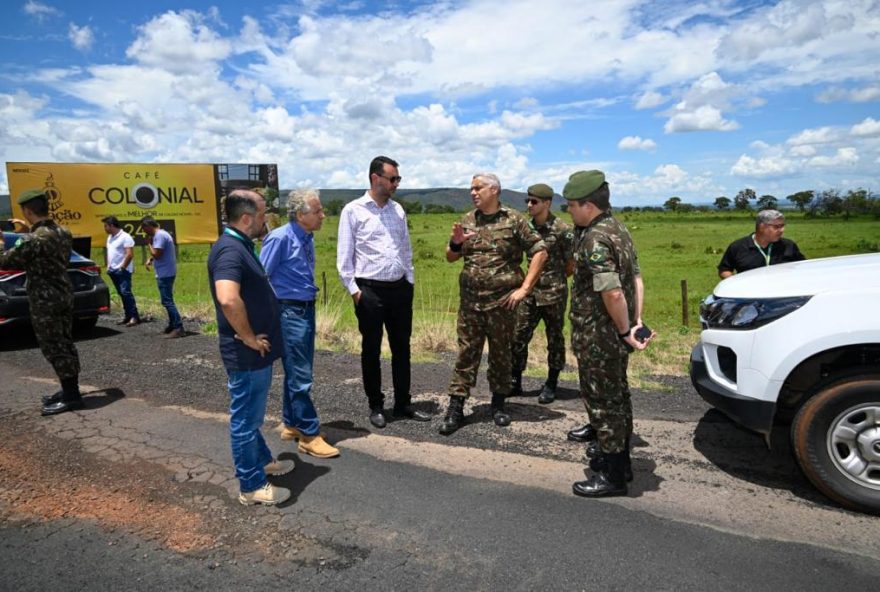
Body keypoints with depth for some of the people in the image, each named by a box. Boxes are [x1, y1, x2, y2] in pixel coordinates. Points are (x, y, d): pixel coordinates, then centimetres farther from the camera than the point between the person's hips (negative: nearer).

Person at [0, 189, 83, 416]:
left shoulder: (34, 239, -19)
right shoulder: (64, 232, 5)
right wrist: (31, 229, 28)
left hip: (45, 300, -8)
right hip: (64, 295, 8)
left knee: (53, 348, -2)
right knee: (65, 344, 14)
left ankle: (71, 396, 1)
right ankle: (70, 390, 21)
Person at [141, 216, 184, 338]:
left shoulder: (159, 235, -17)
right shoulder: (161, 234, 16)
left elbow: (157, 254, -21)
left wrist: (149, 243, -7)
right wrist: (150, 259, 8)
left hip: (165, 274, -10)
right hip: (166, 273, 10)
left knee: (167, 301, -11)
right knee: (167, 300, 16)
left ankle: (179, 328, -12)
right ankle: (172, 325, 23)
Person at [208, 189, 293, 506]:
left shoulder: (241, 245, 11)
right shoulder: (230, 249, -22)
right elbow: (228, 300, -38)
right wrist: (248, 337, -23)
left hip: (257, 352, 10)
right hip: (246, 353, -10)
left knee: (252, 414, 24)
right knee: (245, 418, 4)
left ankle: (261, 460, 42)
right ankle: (252, 486, 18)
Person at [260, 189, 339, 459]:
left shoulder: (307, 238, 8)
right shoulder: (280, 238, -16)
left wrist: (310, 298, 17)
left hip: (307, 310, 8)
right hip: (289, 312, -8)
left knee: (297, 373, 17)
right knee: (300, 377, -2)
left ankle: (291, 425, 31)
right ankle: (310, 435, 8)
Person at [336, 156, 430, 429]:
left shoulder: (398, 210, 10)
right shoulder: (353, 210, -5)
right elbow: (344, 255, -5)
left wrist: (410, 280, 10)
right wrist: (353, 289, -8)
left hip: (400, 288, 5)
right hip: (370, 291, -5)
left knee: (401, 347, 11)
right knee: (371, 350, 7)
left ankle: (403, 403, 25)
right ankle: (376, 406, 22)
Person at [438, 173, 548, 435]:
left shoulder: (514, 220, -3)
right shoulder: (467, 220, 9)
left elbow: (540, 252, -4)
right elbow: (450, 258, 13)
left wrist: (524, 288, -8)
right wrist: (455, 242, -9)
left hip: (502, 301, -2)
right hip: (470, 300, 3)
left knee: (500, 353, 10)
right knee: (466, 353, 3)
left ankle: (498, 404, 25)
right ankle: (456, 408, 8)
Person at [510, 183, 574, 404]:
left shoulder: (562, 230, -12)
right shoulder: (527, 227, 5)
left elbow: (572, 265, -5)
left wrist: (555, 280, 6)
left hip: (553, 294, -5)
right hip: (530, 292, 5)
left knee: (554, 339, 8)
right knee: (518, 336, 6)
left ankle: (551, 385, 21)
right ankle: (515, 382, 19)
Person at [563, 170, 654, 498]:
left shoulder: (595, 240, -22)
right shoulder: (619, 230, 10)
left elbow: (613, 293, -29)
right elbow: (636, 278, 11)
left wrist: (625, 330, -18)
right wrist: (636, 321, 7)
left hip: (598, 337, -10)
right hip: (615, 335, 10)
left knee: (603, 401, 2)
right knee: (616, 396, 20)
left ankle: (612, 476, 14)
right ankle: (619, 460, 36)